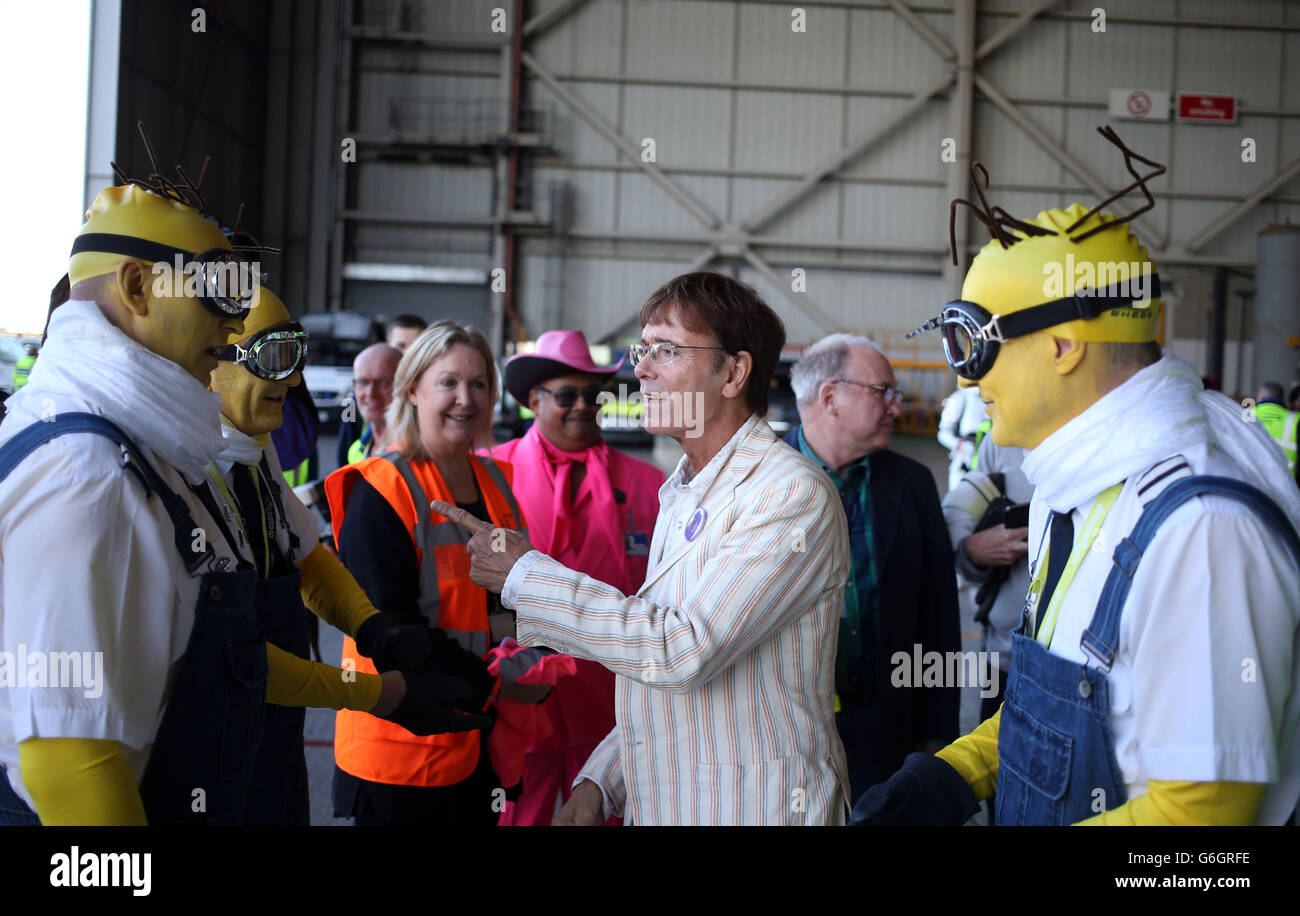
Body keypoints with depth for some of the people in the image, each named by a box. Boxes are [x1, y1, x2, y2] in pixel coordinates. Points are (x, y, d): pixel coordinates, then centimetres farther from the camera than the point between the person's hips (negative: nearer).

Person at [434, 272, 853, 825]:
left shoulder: (793, 494, -18)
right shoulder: (682, 495, 11)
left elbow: (683, 652, -27)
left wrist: (526, 575, -21)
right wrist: (600, 782, 8)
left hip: (756, 809, -7)